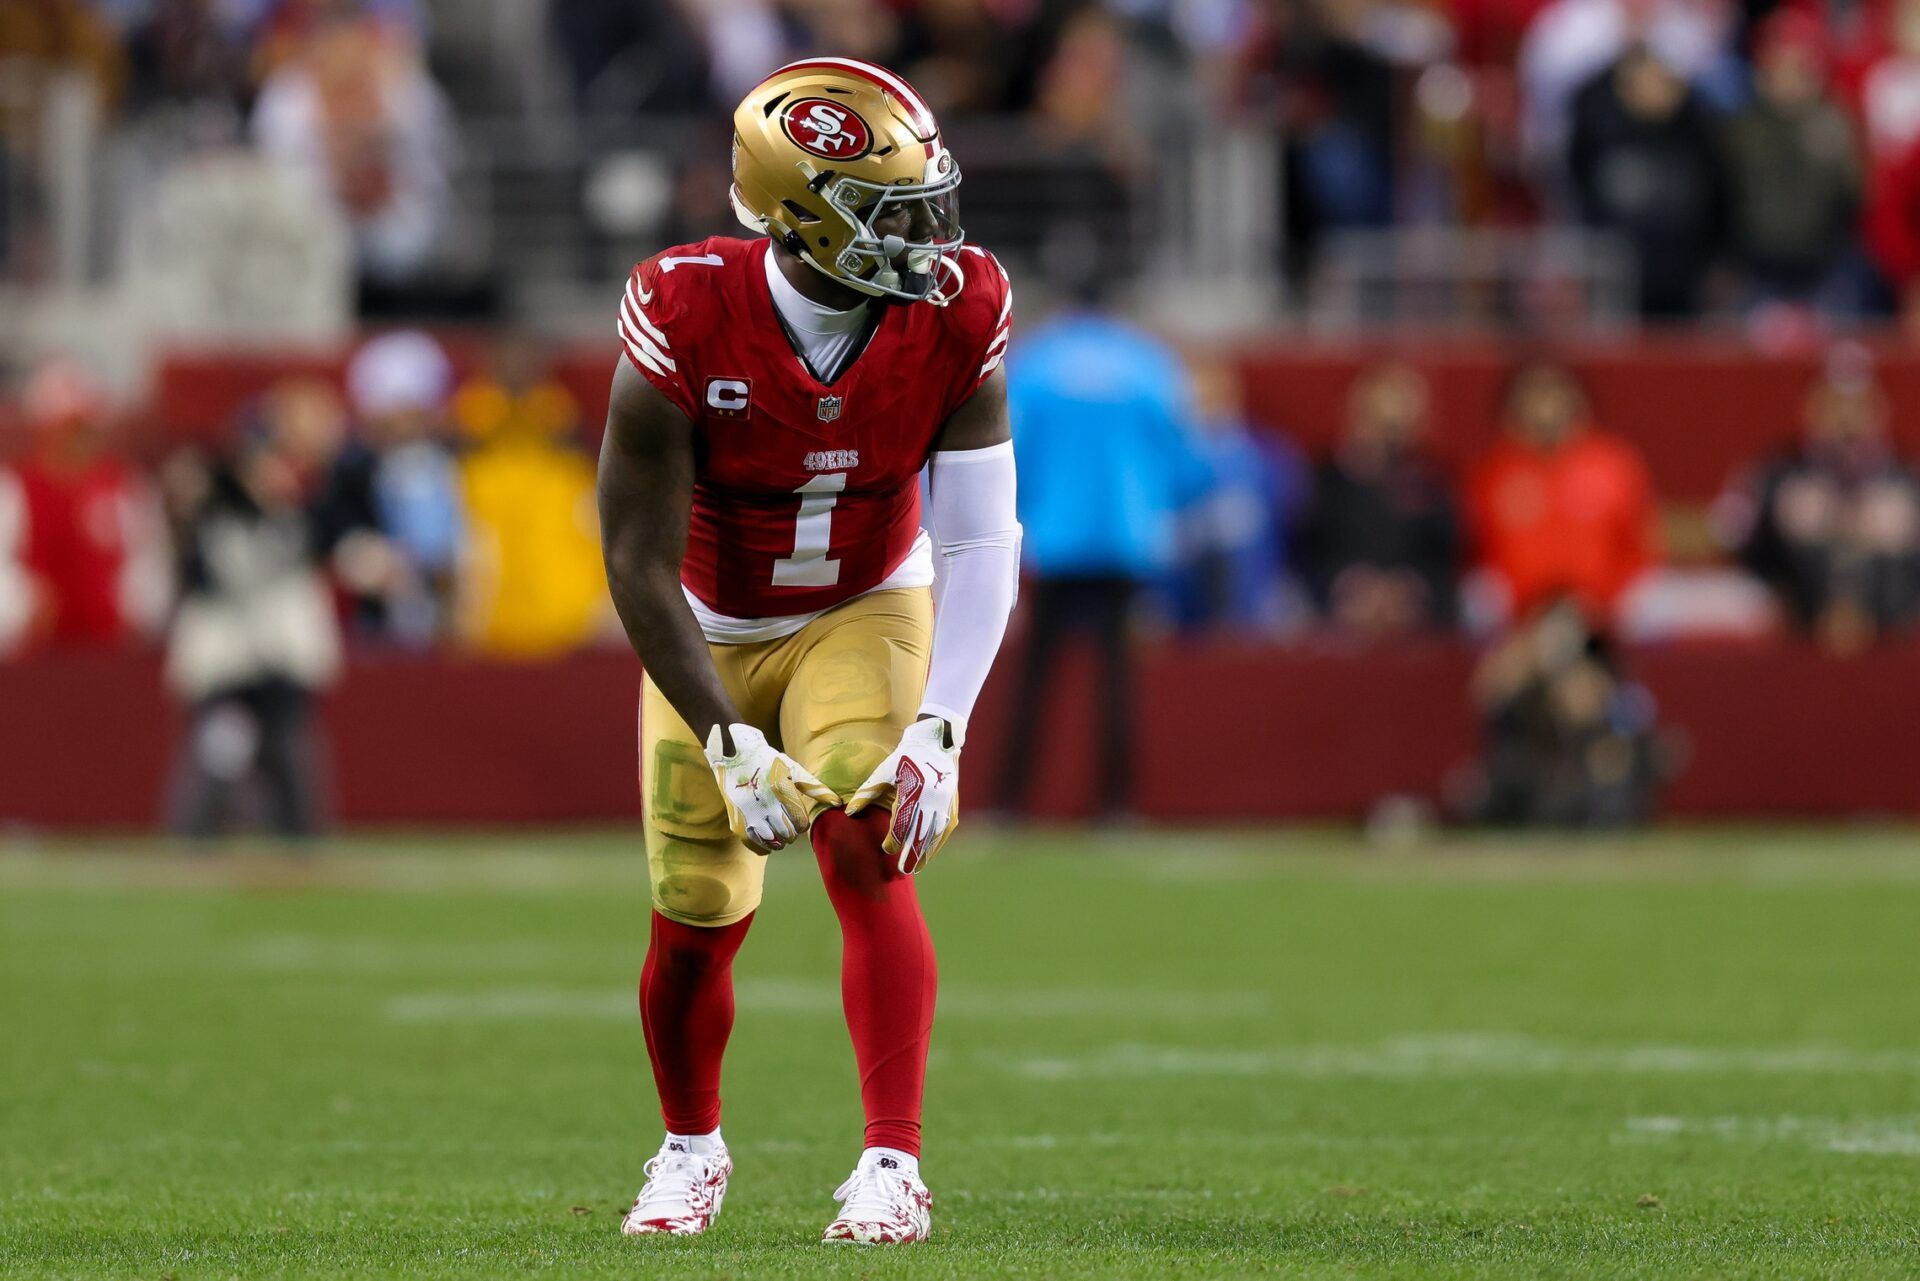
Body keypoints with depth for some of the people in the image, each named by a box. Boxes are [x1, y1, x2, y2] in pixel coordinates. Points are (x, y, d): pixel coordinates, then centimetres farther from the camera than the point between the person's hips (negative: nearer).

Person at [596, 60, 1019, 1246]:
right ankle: (692, 1148, 31)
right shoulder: (687, 321, -30)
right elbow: (639, 561, -25)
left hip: (867, 614, 0)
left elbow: (981, 544, -18)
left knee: (868, 854, -22)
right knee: (698, 921, 2)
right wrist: (732, 746, -29)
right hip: (712, 634, 0)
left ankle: (895, 1166, -18)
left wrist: (940, 733, -28)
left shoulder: (957, 317, -23)